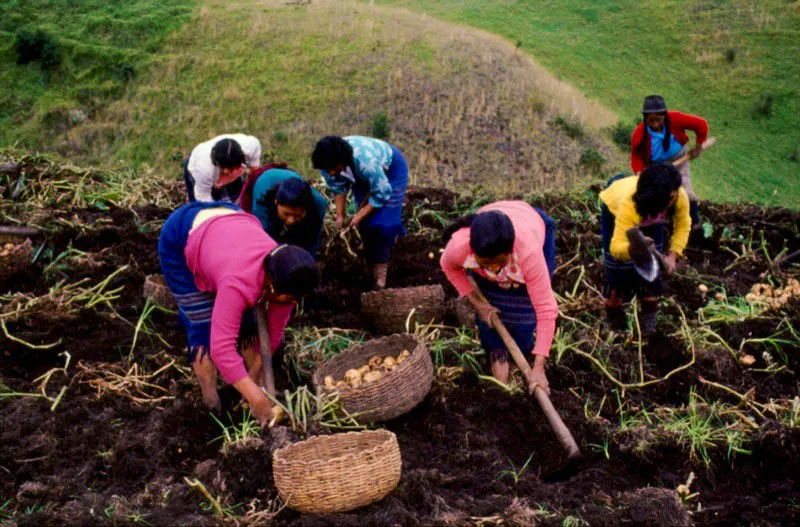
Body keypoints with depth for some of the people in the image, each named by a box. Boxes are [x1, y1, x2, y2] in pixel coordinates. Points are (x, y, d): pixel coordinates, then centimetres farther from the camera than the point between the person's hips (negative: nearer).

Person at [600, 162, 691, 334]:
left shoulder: (680, 196, -38)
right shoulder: (629, 204, -50)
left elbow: (683, 225, -17)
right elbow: (616, 248, -50)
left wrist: (672, 255, -27)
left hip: (650, 213, 4)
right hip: (614, 208, -3)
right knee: (618, 265, -5)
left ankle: (649, 315, 14)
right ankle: (613, 314, 19)